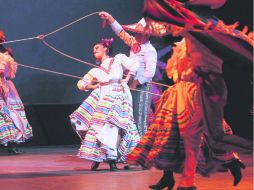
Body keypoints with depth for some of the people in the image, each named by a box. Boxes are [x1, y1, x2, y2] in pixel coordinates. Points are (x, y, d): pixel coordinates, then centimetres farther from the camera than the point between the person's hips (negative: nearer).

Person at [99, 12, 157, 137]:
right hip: (132, 86, 8)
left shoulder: (150, 50, -13)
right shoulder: (134, 43, 10)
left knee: (140, 120, -9)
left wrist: (135, 83, -19)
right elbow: (121, 32, 18)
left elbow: (150, 72, -21)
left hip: (142, 87, -8)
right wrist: (110, 18, 11)